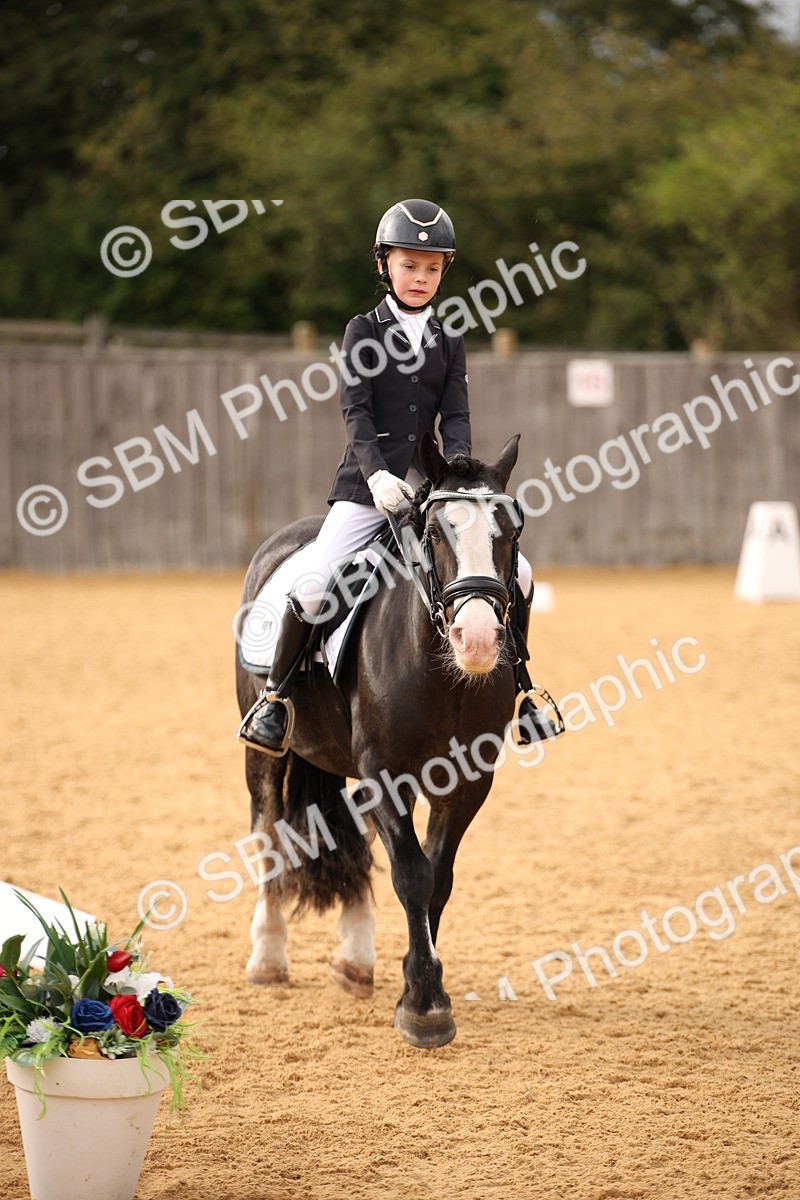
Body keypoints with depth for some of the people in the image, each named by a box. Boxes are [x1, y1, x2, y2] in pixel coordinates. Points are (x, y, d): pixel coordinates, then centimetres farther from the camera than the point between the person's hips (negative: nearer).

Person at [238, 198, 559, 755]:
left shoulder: (449, 342, 11)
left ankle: (519, 688, 10)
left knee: (517, 571, -6)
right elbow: (356, 411, -9)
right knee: (315, 580, -22)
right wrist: (376, 472, -25)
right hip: (366, 485, -3)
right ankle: (274, 697, -5)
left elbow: (455, 416, 3)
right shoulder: (364, 332, 1)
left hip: (428, 487, 3)